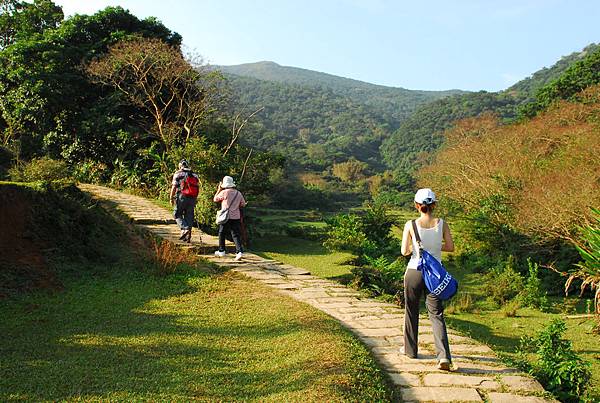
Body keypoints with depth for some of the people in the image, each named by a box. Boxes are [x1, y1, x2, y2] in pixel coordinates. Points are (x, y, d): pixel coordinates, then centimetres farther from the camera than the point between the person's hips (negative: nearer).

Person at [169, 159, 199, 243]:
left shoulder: (178, 174, 1)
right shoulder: (194, 175, 14)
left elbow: (174, 187, -4)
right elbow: (197, 188, 12)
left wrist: (171, 198, 4)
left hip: (182, 197, -4)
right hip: (192, 198, 4)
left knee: (177, 214, 8)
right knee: (189, 216, 9)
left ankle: (184, 229, -13)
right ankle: (188, 236, 10)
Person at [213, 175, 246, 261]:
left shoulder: (224, 192, -9)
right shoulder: (239, 193, 4)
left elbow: (215, 199, 5)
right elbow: (243, 204, 13)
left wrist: (219, 190, 13)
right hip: (236, 217, 3)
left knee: (222, 233, 15)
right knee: (236, 235, 2)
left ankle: (221, 251, 22)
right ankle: (239, 251, -13)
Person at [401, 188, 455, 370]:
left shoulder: (410, 225, -10)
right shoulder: (442, 224, -4)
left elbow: (404, 251, -7)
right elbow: (451, 247, 2)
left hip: (414, 272, -1)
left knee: (411, 311, 16)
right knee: (436, 314, 6)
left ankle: (410, 349, 30)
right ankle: (444, 356, -8)